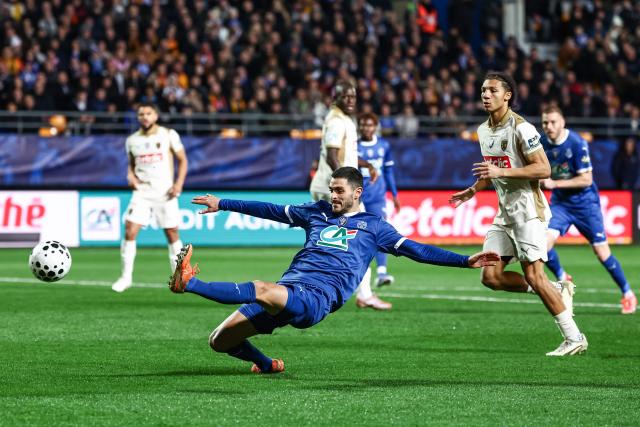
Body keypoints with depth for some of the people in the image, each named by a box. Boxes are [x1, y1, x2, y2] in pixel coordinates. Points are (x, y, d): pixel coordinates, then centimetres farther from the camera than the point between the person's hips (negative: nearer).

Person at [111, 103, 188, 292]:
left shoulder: (169, 135, -1)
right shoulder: (132, 140, 8)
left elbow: (182, 160, 4)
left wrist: (179, 183, -8)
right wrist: (131, 176, 0)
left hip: (165, 192, -2)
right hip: (142, 192, 2)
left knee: (172, 234, 4)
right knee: (129, 232, -11)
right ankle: (126, 276, -3)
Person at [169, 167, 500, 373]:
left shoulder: (373, 226, 15)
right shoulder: (317, 212, 24)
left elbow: (416, 250, 14)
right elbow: (272, 210, 31)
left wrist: (466, 261, 6)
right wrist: (223, 205, 33)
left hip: (317, 298, -5)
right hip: (287, 289, 5)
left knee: (262, 290, -38)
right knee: (220, 341, -2)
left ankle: (189, 283, -47)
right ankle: (267, 365, 25)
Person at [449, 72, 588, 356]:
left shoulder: (521, 128, -14)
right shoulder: (483, 131, 13)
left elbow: (544, 169, -19)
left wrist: (501, 172, -25)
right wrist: (473, 190, 16)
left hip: (528, 211, -9)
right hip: (505, 212, 9)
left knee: (534, 276, -13)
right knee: (491, 276, 0)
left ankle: (574, 338, -4)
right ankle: (559, 291, 14)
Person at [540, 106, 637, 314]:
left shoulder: (577, 143, -20)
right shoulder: (542, 143, -4)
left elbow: (586, 179, -20)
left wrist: (554, 183, -25)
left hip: (585, 202, -4)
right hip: (559, 202, 4)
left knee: (602, 252, -4)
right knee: (544, 242, -18)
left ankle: (628, 294, 14)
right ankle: (562, 279, 9)